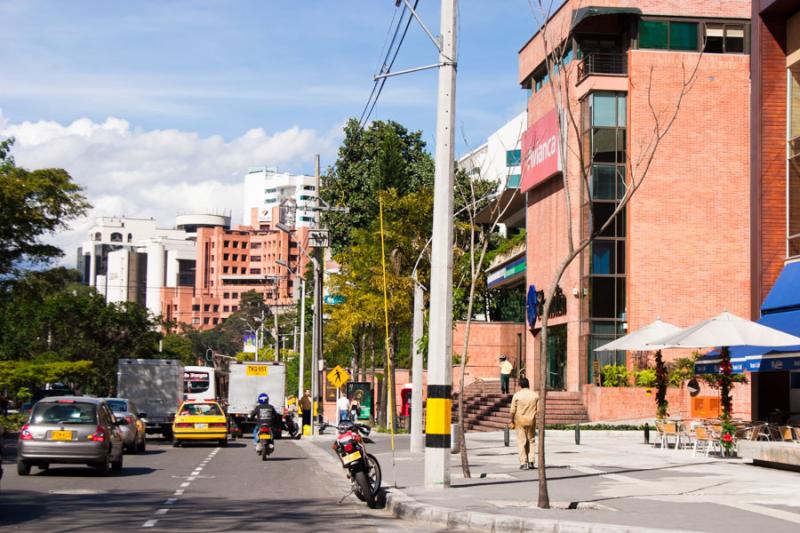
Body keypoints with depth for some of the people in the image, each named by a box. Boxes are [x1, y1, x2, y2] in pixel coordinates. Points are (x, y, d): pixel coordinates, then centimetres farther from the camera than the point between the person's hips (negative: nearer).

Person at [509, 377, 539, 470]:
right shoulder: (535, 395, 1)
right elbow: (538, 410, -1)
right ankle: (531, 462, 10)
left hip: (520, 421, -2)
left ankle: (523, 463, -2)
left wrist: (511, 421, 3)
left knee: (521, 442, 2)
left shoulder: (517, 395, -6)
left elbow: (513, 410, -7)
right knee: (531, 441, 15)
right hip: (531, 420, 2)